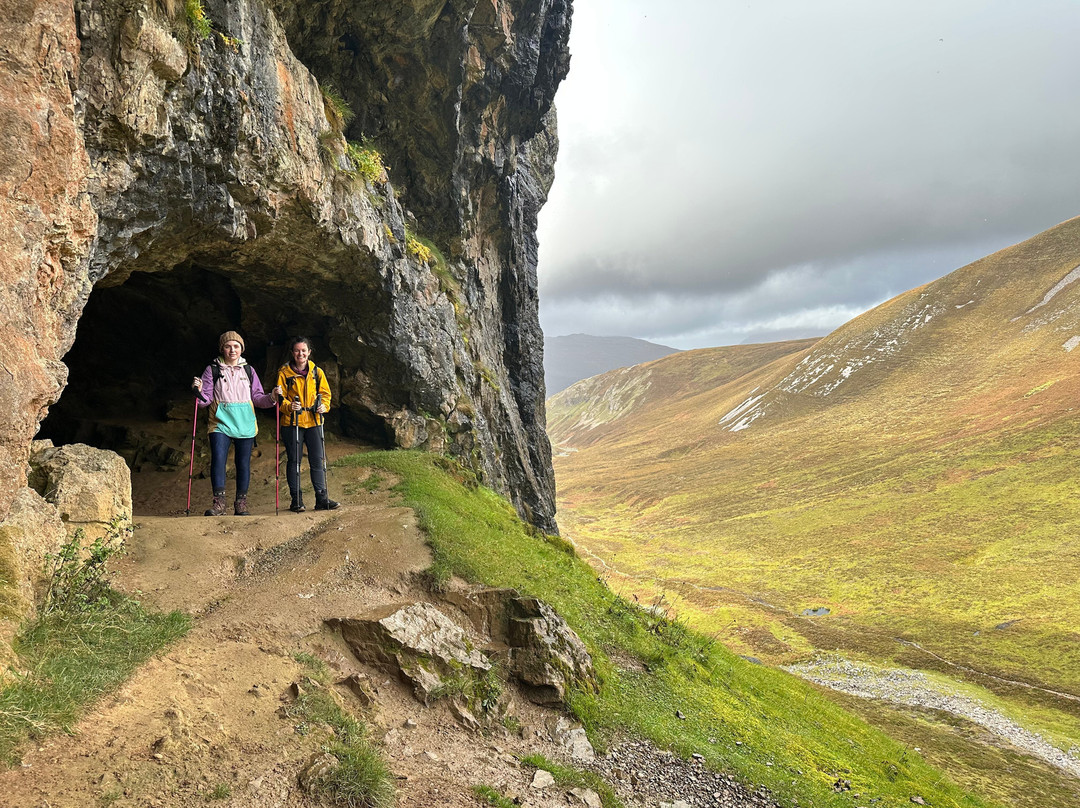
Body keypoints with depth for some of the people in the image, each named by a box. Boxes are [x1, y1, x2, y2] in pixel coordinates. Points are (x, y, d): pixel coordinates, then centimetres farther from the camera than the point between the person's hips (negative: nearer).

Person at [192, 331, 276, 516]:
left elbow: (257, 397, 12)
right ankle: (219, 502, -13)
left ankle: (241, 504, 10)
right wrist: (199, 392, -18)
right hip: (221, 423, -2)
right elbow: (206, 400, 2)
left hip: (245, 424, 2)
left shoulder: (248, 370, 13)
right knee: (218, 459, -16)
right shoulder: (212, 369, 6)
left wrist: (271, 398, -6)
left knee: (243, 463, 3)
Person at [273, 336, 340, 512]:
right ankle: (296, 500, 9)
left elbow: (325, 393, 14)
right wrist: (289, 406, -21)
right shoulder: (284, 373, 0)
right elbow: (280, 398, -1)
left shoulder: (317, 372, 9)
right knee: (294, 461, 3)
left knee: (318, 460, 3)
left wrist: (324, 406, -6)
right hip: (292, 423, -2)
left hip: (314, 422, 3)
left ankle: (321, 498, 8)